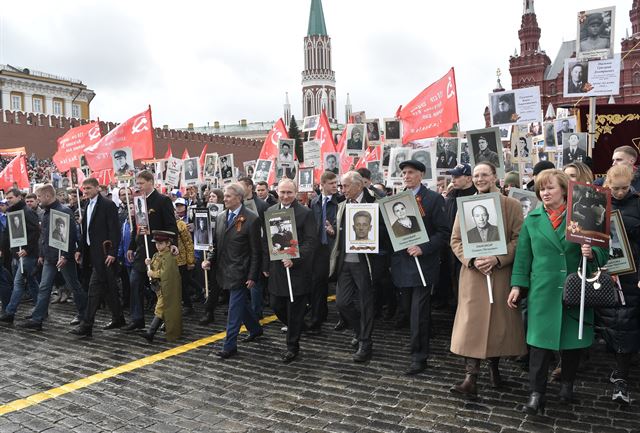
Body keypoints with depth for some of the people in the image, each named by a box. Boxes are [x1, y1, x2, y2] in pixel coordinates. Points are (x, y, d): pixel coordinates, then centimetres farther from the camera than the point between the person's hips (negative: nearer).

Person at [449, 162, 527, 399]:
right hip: (473, 273, 1)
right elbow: (455, 240, 4)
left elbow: (519, 239, -4)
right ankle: (471, 378, -5)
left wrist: (497, 259, -16)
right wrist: (472, 260, -11)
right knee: (472, 323, -5)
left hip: (501, 274, 0)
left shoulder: (511, 205, 2)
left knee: (499, 321, 9)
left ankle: (494, 367, 31)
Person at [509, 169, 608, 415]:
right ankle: (536, 393, 6)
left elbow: (602, 251, 3)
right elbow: (523, 255, 6)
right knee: (539, 341, -2)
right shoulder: (532, 220, 6)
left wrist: (592, 253, -20)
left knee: (573, 339, 12)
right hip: (543, 291, 0)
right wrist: (517, 285, 2)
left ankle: (567, 383, 34)